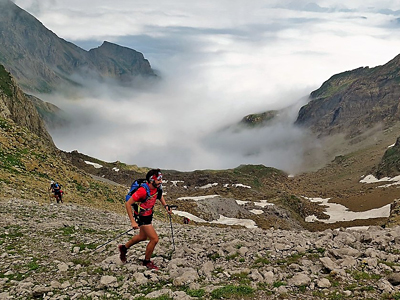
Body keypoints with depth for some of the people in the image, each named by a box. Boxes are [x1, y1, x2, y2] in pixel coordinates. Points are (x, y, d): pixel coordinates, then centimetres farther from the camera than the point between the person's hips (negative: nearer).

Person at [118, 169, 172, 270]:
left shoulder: (157, 187, -11)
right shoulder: (143, 190, -33)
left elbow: (160, 194, 15)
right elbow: (128, 204, -28)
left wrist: (165, 206, 1)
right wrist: (133, 221, -28)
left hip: (149, 215, 8)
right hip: (142, 217, -8)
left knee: (143, 236, 26)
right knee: (154, 239, -7)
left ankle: (124, 248, 47)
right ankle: (147, 261, 16)